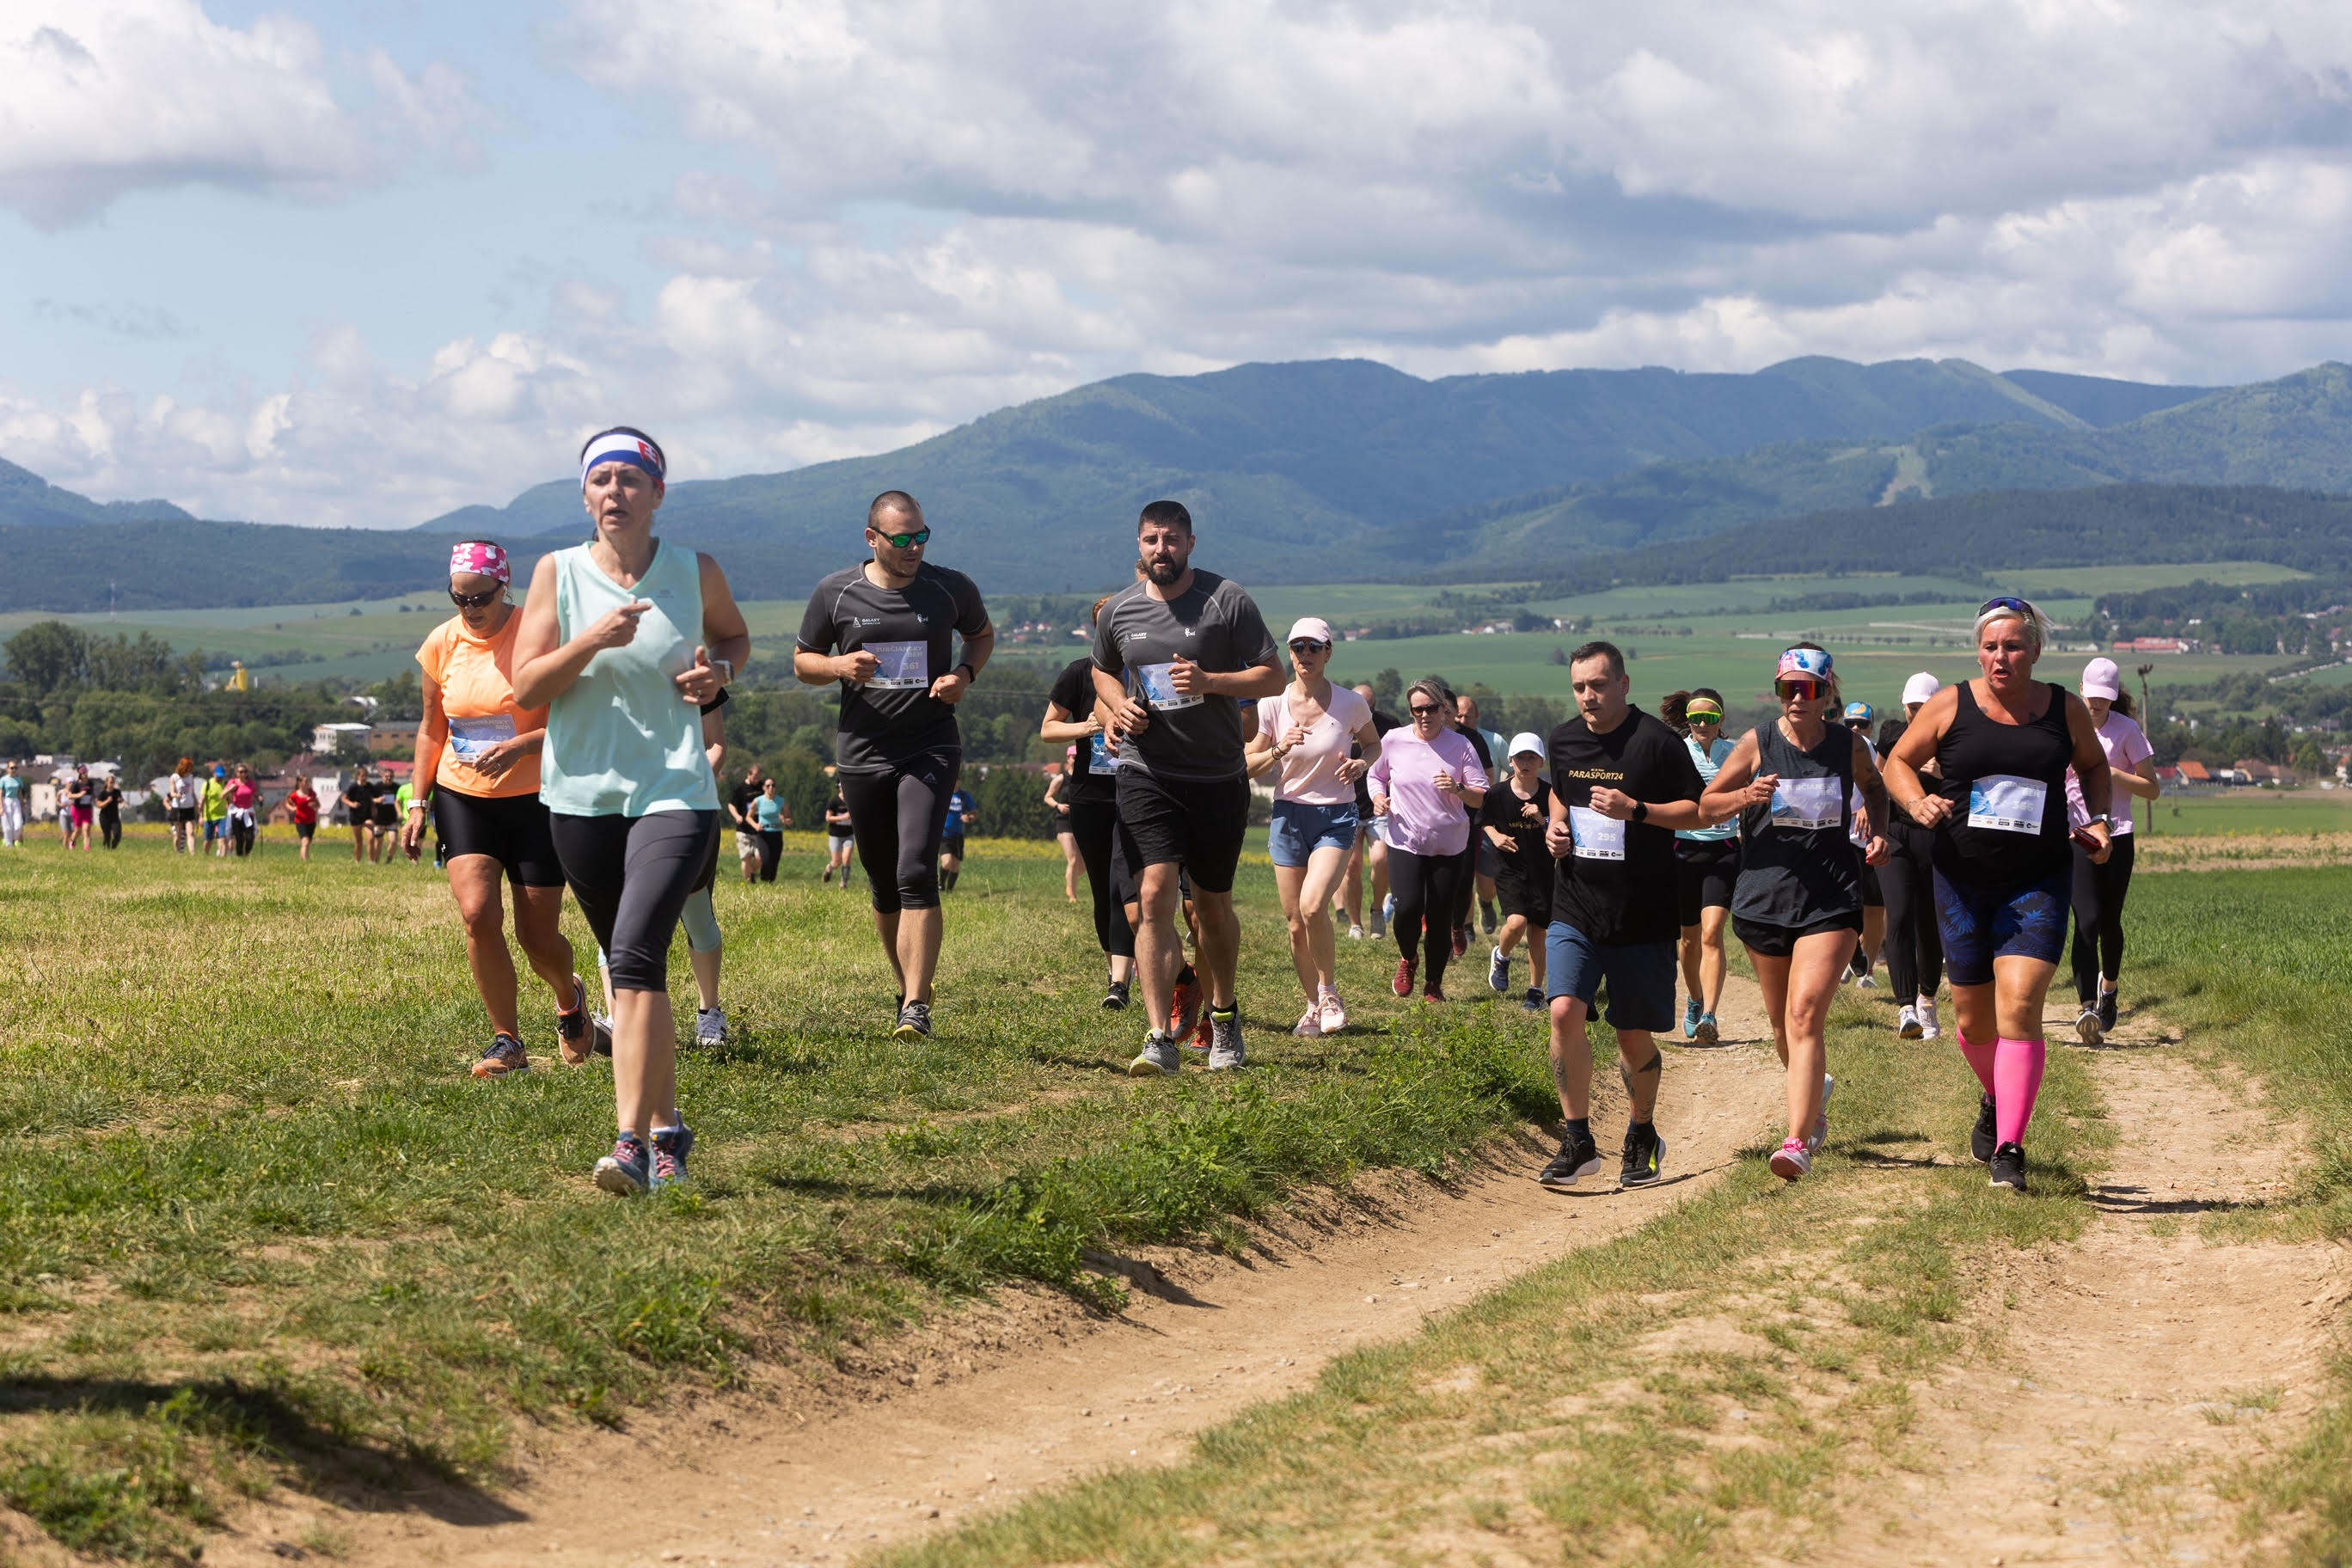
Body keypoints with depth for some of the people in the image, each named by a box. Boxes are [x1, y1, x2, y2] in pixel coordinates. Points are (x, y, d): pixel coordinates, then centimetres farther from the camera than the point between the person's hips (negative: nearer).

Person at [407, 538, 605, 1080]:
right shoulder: (442, 644, 1)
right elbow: (432, 729, 13)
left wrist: (521, 746, -28)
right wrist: (418, 802, 8)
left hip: (534, 799, -3)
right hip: (462, 797, 3)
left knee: (538, 936, 2)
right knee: (477, 913, -18)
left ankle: (570, 998, 37)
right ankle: (507, 1042, -7)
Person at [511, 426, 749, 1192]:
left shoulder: (697, 574, 1)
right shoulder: (558, 573, 1)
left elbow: (735, 636, 21)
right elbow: (525, 686, -3)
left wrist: (718, 672, -1)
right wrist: (594, 639, -18)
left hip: (674, 793, -3)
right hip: (581, 797, 3)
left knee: (636, 953, -21)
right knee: (630, 968, 12)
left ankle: (631, 1141, -25)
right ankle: (667, 1128, 29)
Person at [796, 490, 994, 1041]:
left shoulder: (950, 588, 0)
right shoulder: (835, 594, 0)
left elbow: (982, 635, 19)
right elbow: (802, 661, 11)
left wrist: (964, 673, -2)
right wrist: (839, 666, -11)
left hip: (931, 751, -2)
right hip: (863, 753, 2)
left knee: (916, 874, -18)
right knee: (884, 887, 10)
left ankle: (917, 1008, -22)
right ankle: (906, 988, 29)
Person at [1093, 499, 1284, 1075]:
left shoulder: (1228, 600, -5)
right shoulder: (1119, 610, 4)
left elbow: (1272, 677, -4)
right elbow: (1103, 671, 23)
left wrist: (1211, 682, -20)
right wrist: (1118, 705, 1)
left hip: (1219, 777, -1)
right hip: (1147, 774, 1)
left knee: (1213, 905, 12)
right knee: (1154, 897, -15)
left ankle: (1223, 1015, 36)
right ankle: (1161, 1040, -18)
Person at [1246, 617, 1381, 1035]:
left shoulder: (1350, 704, -5)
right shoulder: (1273, 704, -3)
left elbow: (1373, 744, 14)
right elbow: (1249, 765, 2)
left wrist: (1361, 763, -9)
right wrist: (1278, 750, -18)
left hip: (1336, 816, -2)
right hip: (1289, 815, 2)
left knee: (1313, 905, -23)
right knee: (1296, 923, 3)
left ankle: (1329, 992, -1)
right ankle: (1314, 1005, 22)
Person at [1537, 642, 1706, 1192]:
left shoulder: (1656, 741, -9)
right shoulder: (1563, 741, 7)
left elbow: (1698, 812, -7)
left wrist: (1635, 810, -21)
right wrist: (1556, 827, 5)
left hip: (1642, 915, -3)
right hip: (1575, 909, 3)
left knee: (1635, 1035, 5)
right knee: (1564, 1012, -15)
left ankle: (1642, 1137, 28)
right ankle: (1578, 1142, -5)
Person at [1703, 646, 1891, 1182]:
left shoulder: (1849, 745, 1)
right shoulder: (1757, 745, -1)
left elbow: (1874, 787, 24)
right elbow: (1705, 805, 4)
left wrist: (1879, 833, 6)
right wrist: (1745, 797, -16)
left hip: (1831, 900, -2)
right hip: (1765, 894, 2)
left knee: (1806, 1015, -18)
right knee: (1782, 1023, 15)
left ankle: (1798, 1142, -22)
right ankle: (1816, 1096, 45)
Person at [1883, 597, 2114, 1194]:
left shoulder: (2065, 709, 3)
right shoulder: (1951, 705, -1)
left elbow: (2094, 765, 21)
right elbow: (1898, 760, 10)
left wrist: (2096, 819, 3)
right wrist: (1917, 801, -11)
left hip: (2039, 881, -1)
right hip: (1963, 880, 1)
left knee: (2019, 1004, -17)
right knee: (1973, 1016, 10)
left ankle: (2009, 1149, -17)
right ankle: (1998, 1101, 42)